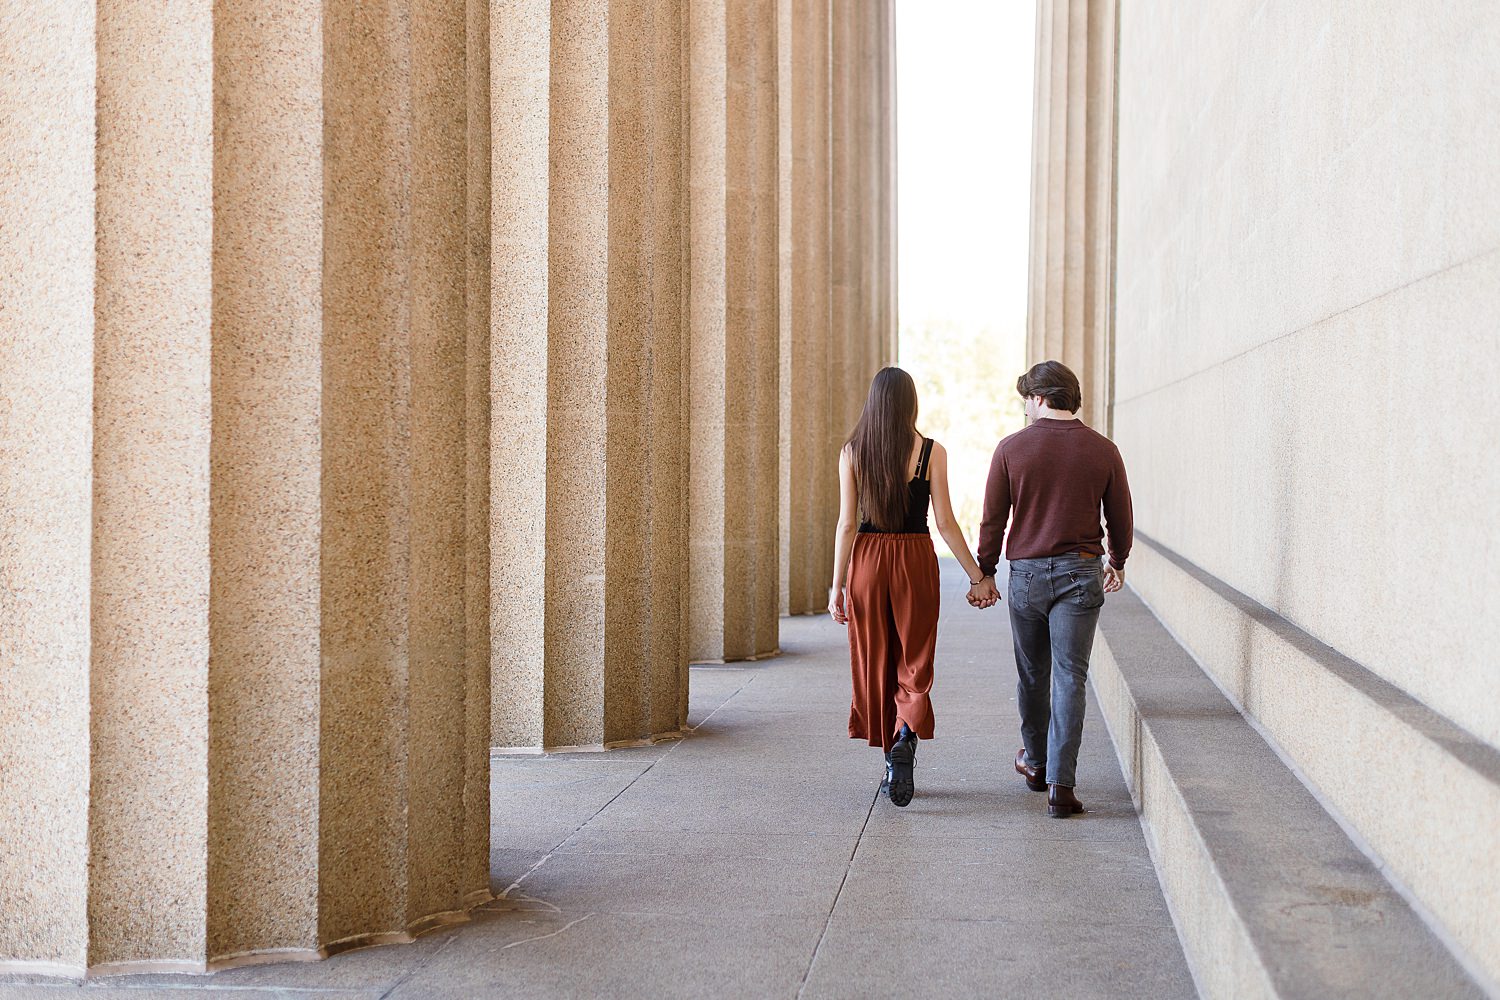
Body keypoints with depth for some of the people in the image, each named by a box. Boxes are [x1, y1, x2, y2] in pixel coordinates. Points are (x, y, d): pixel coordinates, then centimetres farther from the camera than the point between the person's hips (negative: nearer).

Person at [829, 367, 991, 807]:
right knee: (914, 661, 8)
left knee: (874, 661, 12)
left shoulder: (852, 452, -1)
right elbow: (946, 523, -5)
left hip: (867, 559, 1)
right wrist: (975, 573, 5)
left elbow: (847, 523, -3)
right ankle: (906, 736, -18)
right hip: (915, 559, -1)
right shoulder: (931, 452, -4)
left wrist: (837, 585, 2)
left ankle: (891, 761, 16)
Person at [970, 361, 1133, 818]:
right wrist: (1117, 563, 26)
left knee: (1031, 675, 16)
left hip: (1026, 573, 0)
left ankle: (1035, 763, 35)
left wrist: (984, 573, 10)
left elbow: (993, 519, -1)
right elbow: (1120, 518, 8)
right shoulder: (1102, 450, -1)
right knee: (1069, 678, 0)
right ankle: (1060, 786, -6)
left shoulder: (1011, 448, -4)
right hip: (1080, 574, 0)